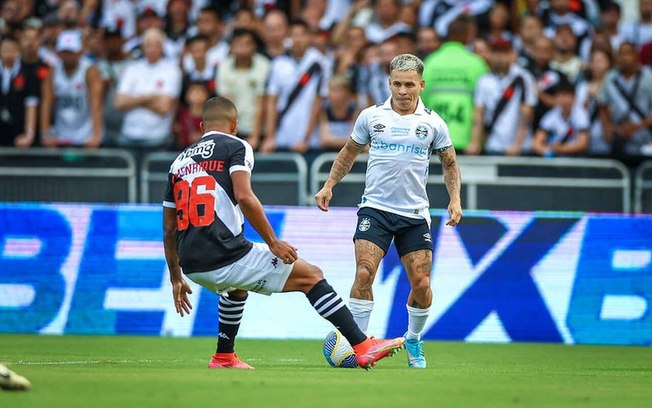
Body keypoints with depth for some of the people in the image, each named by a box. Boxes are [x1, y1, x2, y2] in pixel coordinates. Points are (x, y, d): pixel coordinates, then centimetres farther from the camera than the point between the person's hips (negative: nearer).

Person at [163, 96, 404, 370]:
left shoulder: (180, 160, 20)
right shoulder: (235, 147, 2)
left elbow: (169, 228, 22)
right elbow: (244, 197, -15)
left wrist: (176, 279, 29)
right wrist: (272, 242, -9)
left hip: (192, 265, 7)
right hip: (226, 255, -7)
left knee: (238, 286, 40)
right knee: (310, 276, 3)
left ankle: (223, 357, 42)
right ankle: (362, 347, -6)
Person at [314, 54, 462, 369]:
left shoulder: (432, 123, 2)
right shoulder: (370, 117, 2)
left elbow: (450, 163, 14)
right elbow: (349, 153, 17)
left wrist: (455, 199, 1)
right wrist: (329, 186, 8)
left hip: (414, 215, 1)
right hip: (375, 209, -1)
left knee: (421, 284, -2)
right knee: (364, 274, -18)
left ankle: (413, 341, 23)